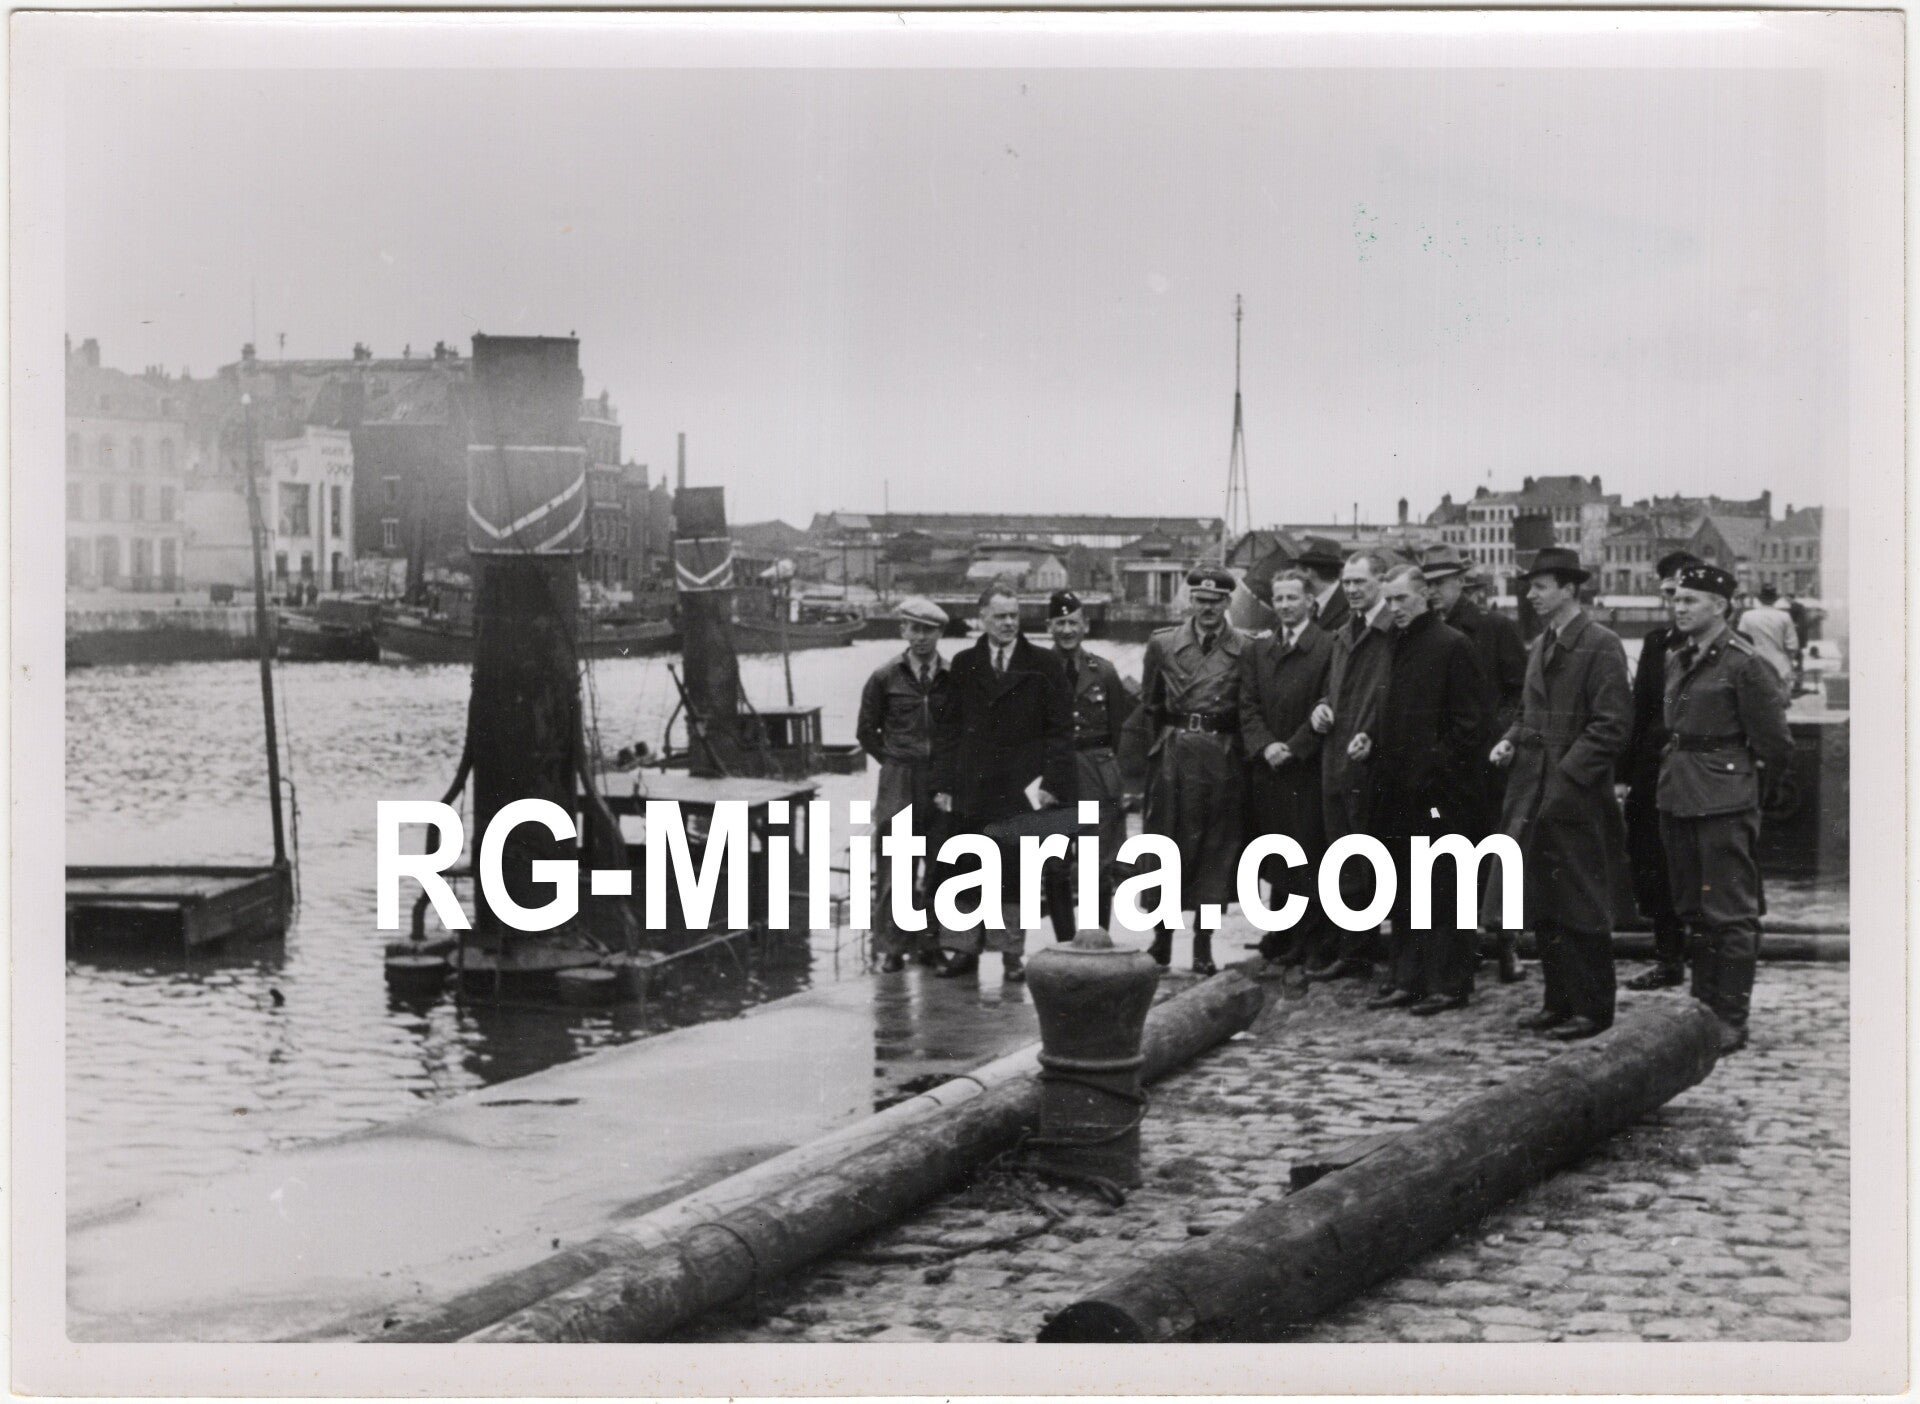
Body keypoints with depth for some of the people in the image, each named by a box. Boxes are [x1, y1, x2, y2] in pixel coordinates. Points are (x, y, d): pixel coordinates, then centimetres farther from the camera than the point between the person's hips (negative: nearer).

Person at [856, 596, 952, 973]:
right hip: (898, 782, -1)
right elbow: (866, 730, 12)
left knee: (940, 864, 4)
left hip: (944, 782, 1)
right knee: (893, 863, -2)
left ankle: (931, 942, 13)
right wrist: (895, 760, 8)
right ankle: (891, 945, 4)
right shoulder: (885, 678, 2)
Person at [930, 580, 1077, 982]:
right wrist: (944, 783, 1)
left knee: (1015, 872, 3)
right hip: (972, 789, 2)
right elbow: (946, 727, 8)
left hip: (1022, 787, -2)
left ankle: (1012, 952, 11)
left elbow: (1060, 730, 0)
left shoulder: (1043, 666, 2)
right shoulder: (963, 665, 8)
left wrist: (1051, 782, -8)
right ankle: (964, 949, 9)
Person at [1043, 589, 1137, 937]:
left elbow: (1122, 728, 11)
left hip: (1098, 776, 1)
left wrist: (1122, 780, 7)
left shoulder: (1103, 671, 8)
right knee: (1055, 870, 0)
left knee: (1100, 868, -3)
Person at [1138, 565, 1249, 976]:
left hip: (1224, 759, -1)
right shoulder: (1162, 644, 6)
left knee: (1217, 850, 1)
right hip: (1173, 756, 1)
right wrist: (1160, 746, 6)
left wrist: (1241, 750, -2)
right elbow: (1149, 706, 11)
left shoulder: (1244, 649, 3)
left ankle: (1204, 947, 9)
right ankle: (1161, 942, 13)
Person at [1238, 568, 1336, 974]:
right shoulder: (1257, 651, 14)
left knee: (1312, 859, -3)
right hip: (1267, 770, 4)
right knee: (1278, 866, 6)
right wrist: (1265, 745, -8)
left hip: (1309, 770, -4)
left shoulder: (1329, 648, -3)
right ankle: (1282, 945, 12)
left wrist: (1292, 748, -12)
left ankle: (1318, 949, 3)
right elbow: (1248, 707, 9)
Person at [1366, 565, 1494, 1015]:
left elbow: (1470, 720, -12)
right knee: (1403, 892, 11)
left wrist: (1437, 769, -15)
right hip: (1399, 789, 8)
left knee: (1444, 889, -2)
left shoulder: (1452, 645, -9)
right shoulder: (1395, 645, 15)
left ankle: (1448, 985, 3)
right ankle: (1406, 980, 17)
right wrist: (1384, 768, 10)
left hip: (1440, 791, -8)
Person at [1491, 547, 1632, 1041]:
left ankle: (1593, 1008, 9)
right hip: (1534, 795, 8)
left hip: (1578, 797, -8)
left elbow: (1613, 724, -14)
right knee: (1542, 908, 12)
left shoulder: (1601, 646, -11)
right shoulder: (1540, 646, 14)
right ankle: (1559, 1001, 22)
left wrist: (1568, 774, -18)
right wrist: (1512, 740, 5)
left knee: (1582, 911, -1)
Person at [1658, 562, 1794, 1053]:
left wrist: (1745, 791, 1)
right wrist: (1675, 777, 15)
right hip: (1678, 801, 8)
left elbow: (1775, 746, -8)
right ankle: (1703, 1008, 22)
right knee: (1693, 911, 13)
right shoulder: (1676, 661, 12)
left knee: (1731, 915, -3)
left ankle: (1732, 1021, 1)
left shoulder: (1743, 663, -11)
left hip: (1724, 806, -8)